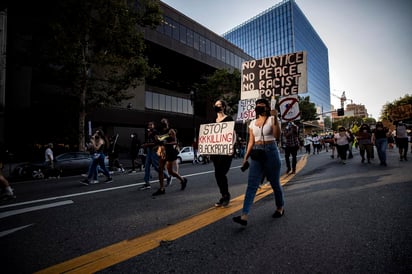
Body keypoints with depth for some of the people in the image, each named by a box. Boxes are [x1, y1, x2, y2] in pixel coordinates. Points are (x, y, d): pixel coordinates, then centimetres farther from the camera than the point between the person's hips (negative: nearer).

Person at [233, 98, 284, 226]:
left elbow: (277, 136, -14)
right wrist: (245, 158, 9)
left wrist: (275, 119, -22)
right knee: (251, 185, -6)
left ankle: (280, 208, 36)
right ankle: (244, 216, -10)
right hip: (256, 154, 4)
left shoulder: (272, 119, 1)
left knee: (275, 183, 11)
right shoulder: (252, 123, 13)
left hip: (271, 152, -3)